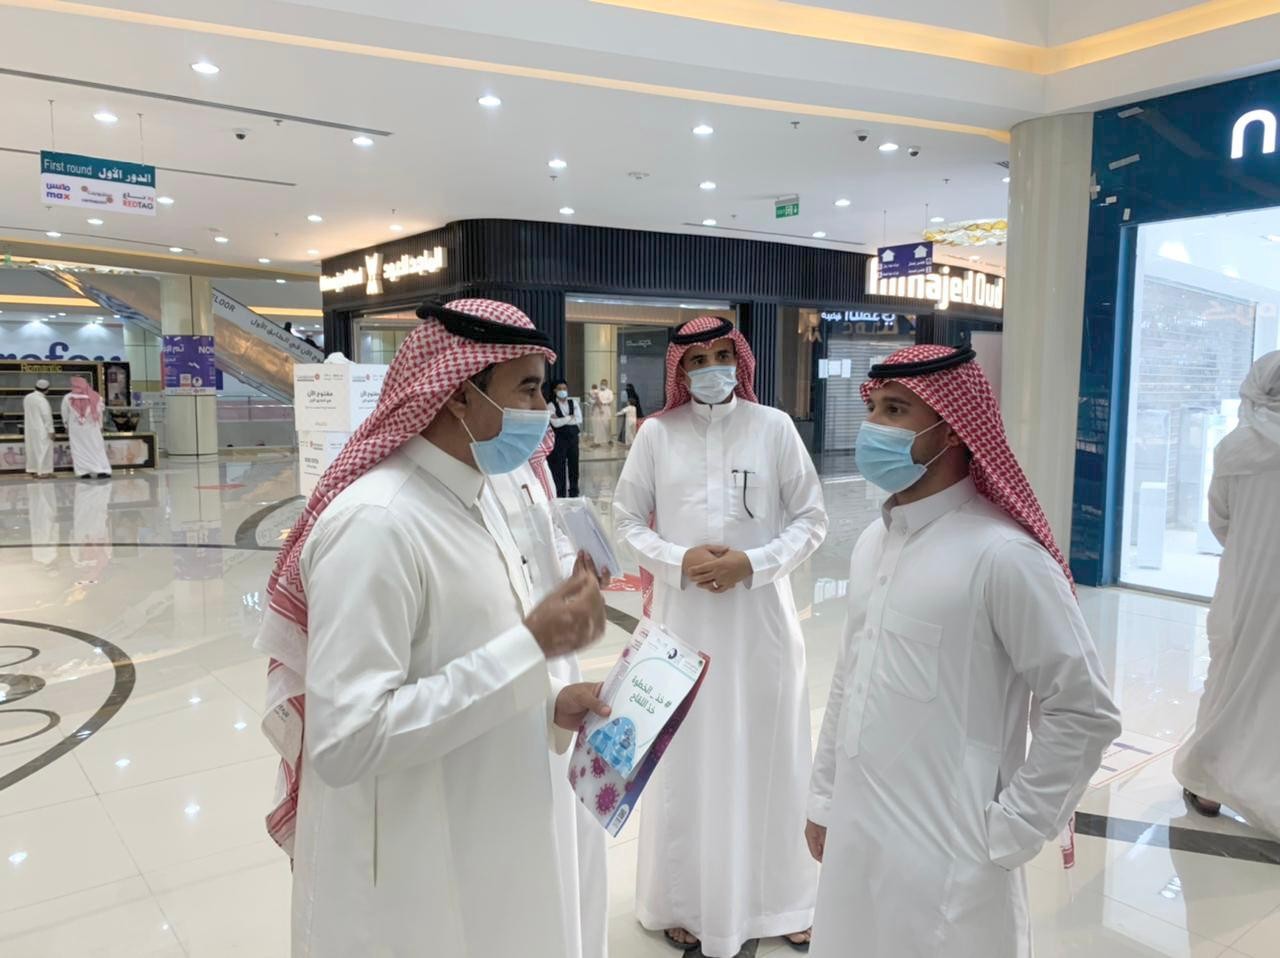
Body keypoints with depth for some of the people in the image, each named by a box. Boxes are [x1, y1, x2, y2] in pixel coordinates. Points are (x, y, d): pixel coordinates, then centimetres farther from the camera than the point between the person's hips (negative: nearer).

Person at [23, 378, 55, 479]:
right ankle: (42, 472, -5)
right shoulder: (42, 400, -17)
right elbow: (47, 416, -19)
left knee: (32, 448, 16)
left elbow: (27, 412, 14)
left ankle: (32, 470, 22)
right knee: (43, 449, -4)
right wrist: (50, 430, -16)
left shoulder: (27, 398, 7)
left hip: (29, 428, 8)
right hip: (41, 429, -8)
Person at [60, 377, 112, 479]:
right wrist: (100, 427, 12)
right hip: (92, 427, 0)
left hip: (76, 428, 0)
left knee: (79, 450, 6)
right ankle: (102, 471, -5)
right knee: (96, 448, 3)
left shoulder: (68, 398, -4)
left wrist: (66, 426, 20)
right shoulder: (95, 397, -4)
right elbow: (99, 413, 2)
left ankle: (83, 472, 2)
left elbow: (65, 414, 5)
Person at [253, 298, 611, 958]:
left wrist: (547, 705, -2)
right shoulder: (377, 522, -25)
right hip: (408, 880, -8)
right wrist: (529, 645, -29)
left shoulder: (473, 498, 3)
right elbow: (345, 741, -29)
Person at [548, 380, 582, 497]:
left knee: (573, 465, 9)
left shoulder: (574, 403, 7)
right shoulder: (551, 405, -3)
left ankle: (573, 492, 19)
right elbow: (555, 423, -16)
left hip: (573, 438, 3)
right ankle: (560, 494, 7)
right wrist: (570, 417, -8)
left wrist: (562, 420, -12)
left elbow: (579, 420, -5)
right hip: (559, 439, -3)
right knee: (559, 467, -1)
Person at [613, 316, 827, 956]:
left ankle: (779, 898, 29)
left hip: (761, 614, 0)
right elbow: (627, 519, 5)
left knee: (767, 752, 9)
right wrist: (679, 561, -11)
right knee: (686, 758, 7)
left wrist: (753, 563, -13)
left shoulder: (774, 427, -2)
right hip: (684, 614, 0)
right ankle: (686, 901, 26)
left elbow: (811, 519, 1)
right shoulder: (657, 432, 0)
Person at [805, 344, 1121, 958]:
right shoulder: (872, 543, 4)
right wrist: (823, 797, 15)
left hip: (947, 857, -6)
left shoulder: (1000, 554, -18)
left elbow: (1085, 711, -14)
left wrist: (1005, 835, -10)